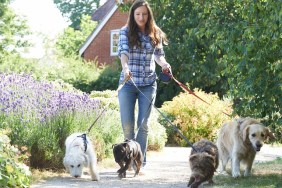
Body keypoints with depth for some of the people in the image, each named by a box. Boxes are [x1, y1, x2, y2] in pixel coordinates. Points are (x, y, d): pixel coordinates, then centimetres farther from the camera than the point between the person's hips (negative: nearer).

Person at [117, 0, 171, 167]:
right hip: (128, 82, -1)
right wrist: (125, 67, -36)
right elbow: (123, 51, -15)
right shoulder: (126, 32, -1)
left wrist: (164, 63, -12)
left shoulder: (155, 33, 6)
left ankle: (141, 162, 6)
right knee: (127, 124, -1)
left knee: (143, 124, 1)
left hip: (148, 84, 1)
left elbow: (159, 54, 11)